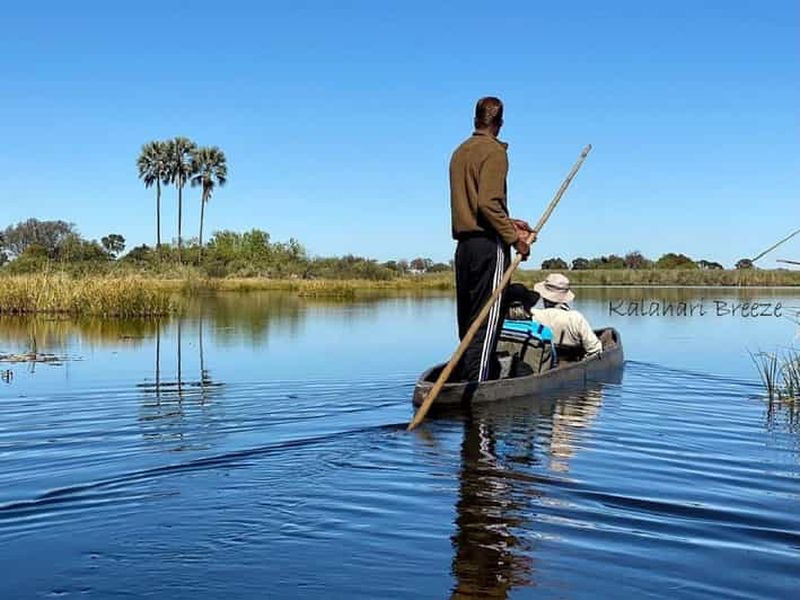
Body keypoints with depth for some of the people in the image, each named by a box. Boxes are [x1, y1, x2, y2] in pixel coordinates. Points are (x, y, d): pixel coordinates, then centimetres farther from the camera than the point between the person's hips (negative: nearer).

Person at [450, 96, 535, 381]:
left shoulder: (459, 152, 19)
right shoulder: (494, 151, -6)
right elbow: (488, 203, -18)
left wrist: (509, 223, 21)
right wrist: (514, 238, -13)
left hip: (464, 245, 8)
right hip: (488, 244, -8)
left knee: (468, 322, 10)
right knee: (487, 321, -8)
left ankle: (464, 378, 13)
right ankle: (477, 386, -11)